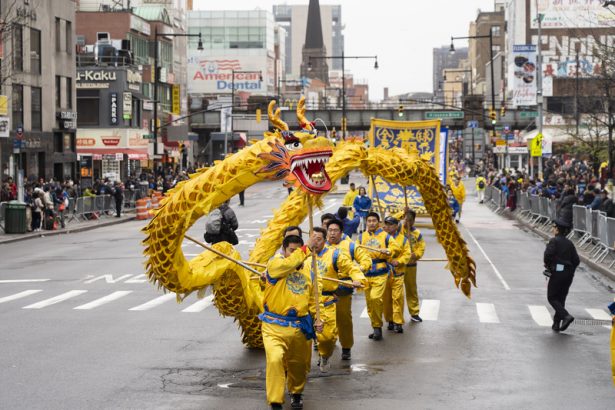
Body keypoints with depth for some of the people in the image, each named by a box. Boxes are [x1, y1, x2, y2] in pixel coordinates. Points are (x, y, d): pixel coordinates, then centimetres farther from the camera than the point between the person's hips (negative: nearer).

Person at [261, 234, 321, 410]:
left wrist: (317, 319, 4)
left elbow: (312, 301, 17)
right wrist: (307, 249, -30)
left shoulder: (307, 273, 10)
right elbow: (288, 264, -29)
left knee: (298, 365, 17)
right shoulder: (275, 264, -5)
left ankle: (296, 393, 46)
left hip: (300, 328, 5)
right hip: (274, 326, -5)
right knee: (275, 359, -25)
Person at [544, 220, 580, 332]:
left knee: (552, 298, 1)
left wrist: (547, 264, -2)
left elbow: (548, 254, -20)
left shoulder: (554, 241, -7)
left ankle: (566, 316, -18)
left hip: (557, 272, -6)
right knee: (561, 298, 13)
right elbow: (576, 260, 7)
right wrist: (570, 271, 18)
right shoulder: (569, 243, 11)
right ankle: (556, 324, 13)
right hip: (568, 274, 6)